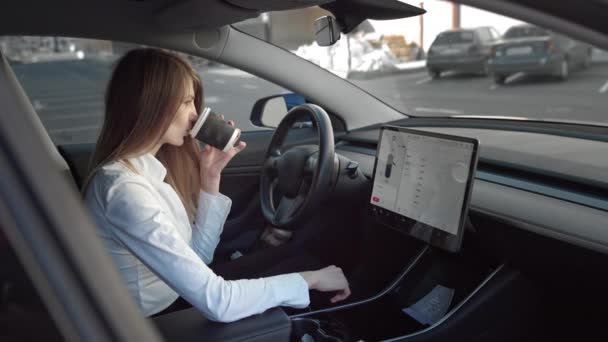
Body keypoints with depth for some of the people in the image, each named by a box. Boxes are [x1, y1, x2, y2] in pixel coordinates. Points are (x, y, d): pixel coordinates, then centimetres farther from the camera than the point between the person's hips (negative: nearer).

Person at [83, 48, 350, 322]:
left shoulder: (146, 169, 1)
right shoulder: (124, 188, -29)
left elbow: (197, 256, 3)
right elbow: (215, 302, -32)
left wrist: (210, 178, -5)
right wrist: (309, 279, -22)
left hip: (177, 305, 8)